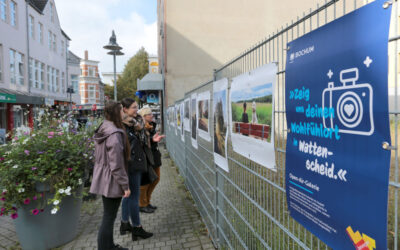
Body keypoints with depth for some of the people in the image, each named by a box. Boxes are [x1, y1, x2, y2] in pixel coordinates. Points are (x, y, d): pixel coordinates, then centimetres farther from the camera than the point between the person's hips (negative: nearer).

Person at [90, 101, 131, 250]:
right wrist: (125, 186, -17)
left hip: (103, 180, 10)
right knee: (109, 217, 3)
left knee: (108, 215, 21)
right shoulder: (115, 134, -23)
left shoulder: (102, 131, 8)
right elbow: (117, 165, -24)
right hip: (112, 181, -10)